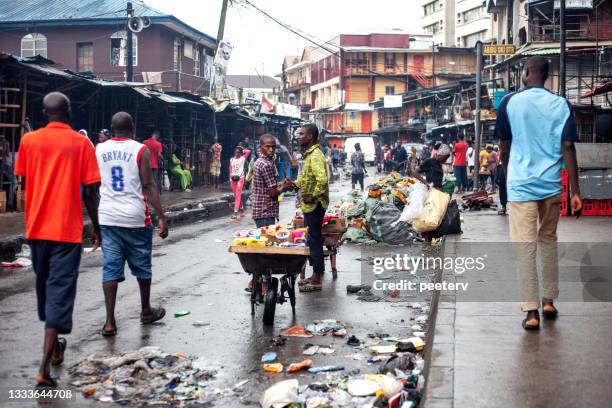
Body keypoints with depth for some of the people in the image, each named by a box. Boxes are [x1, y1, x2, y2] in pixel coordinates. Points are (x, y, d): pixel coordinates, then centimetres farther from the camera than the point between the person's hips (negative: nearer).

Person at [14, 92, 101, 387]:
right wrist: (95, 226, 5)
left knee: (44, 285, 21)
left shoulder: (29, 140, 3)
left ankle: (54, 346, 38)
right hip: (67, 229, -3)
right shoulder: (81, 143, -4)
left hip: (37, 227, 3)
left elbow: (23, 183, 8)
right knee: (60, 291, -3)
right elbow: (90, 190, -5)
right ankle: (45, 368, -12)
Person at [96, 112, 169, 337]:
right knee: (141, 266, 14)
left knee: (110, 268, 4)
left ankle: (109, 322, 0)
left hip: (107, 218, 3)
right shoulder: (140, 150, -6)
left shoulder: (99, 150, 5)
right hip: (135, 218, -2)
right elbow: (149, 185, -10)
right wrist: (161, 217, -8)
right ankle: (146, 311, 30)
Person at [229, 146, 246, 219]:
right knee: (236, 196, 10)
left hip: (240, 178, -5)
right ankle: (241, 209, 25)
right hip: (233, 179, 5)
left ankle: (235, 212, -15)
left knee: (238, 195, -10)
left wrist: (242, 152, 5)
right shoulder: (232, 159, 11)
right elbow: (230, 170, 12)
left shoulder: (243, 158, 0)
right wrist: (230, 180, 8)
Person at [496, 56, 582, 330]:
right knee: (549, 241, 19)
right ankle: (549, 301, 25)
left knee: (525, 248, -1)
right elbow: (568, 148, -4)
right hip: (551, 186, 3)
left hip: (521, 185, -3)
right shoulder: (561, 104, 1)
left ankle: (532, 312, -1)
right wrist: (575, 191, -2)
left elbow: (504, 146, 4)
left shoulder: (510, 102, -2)